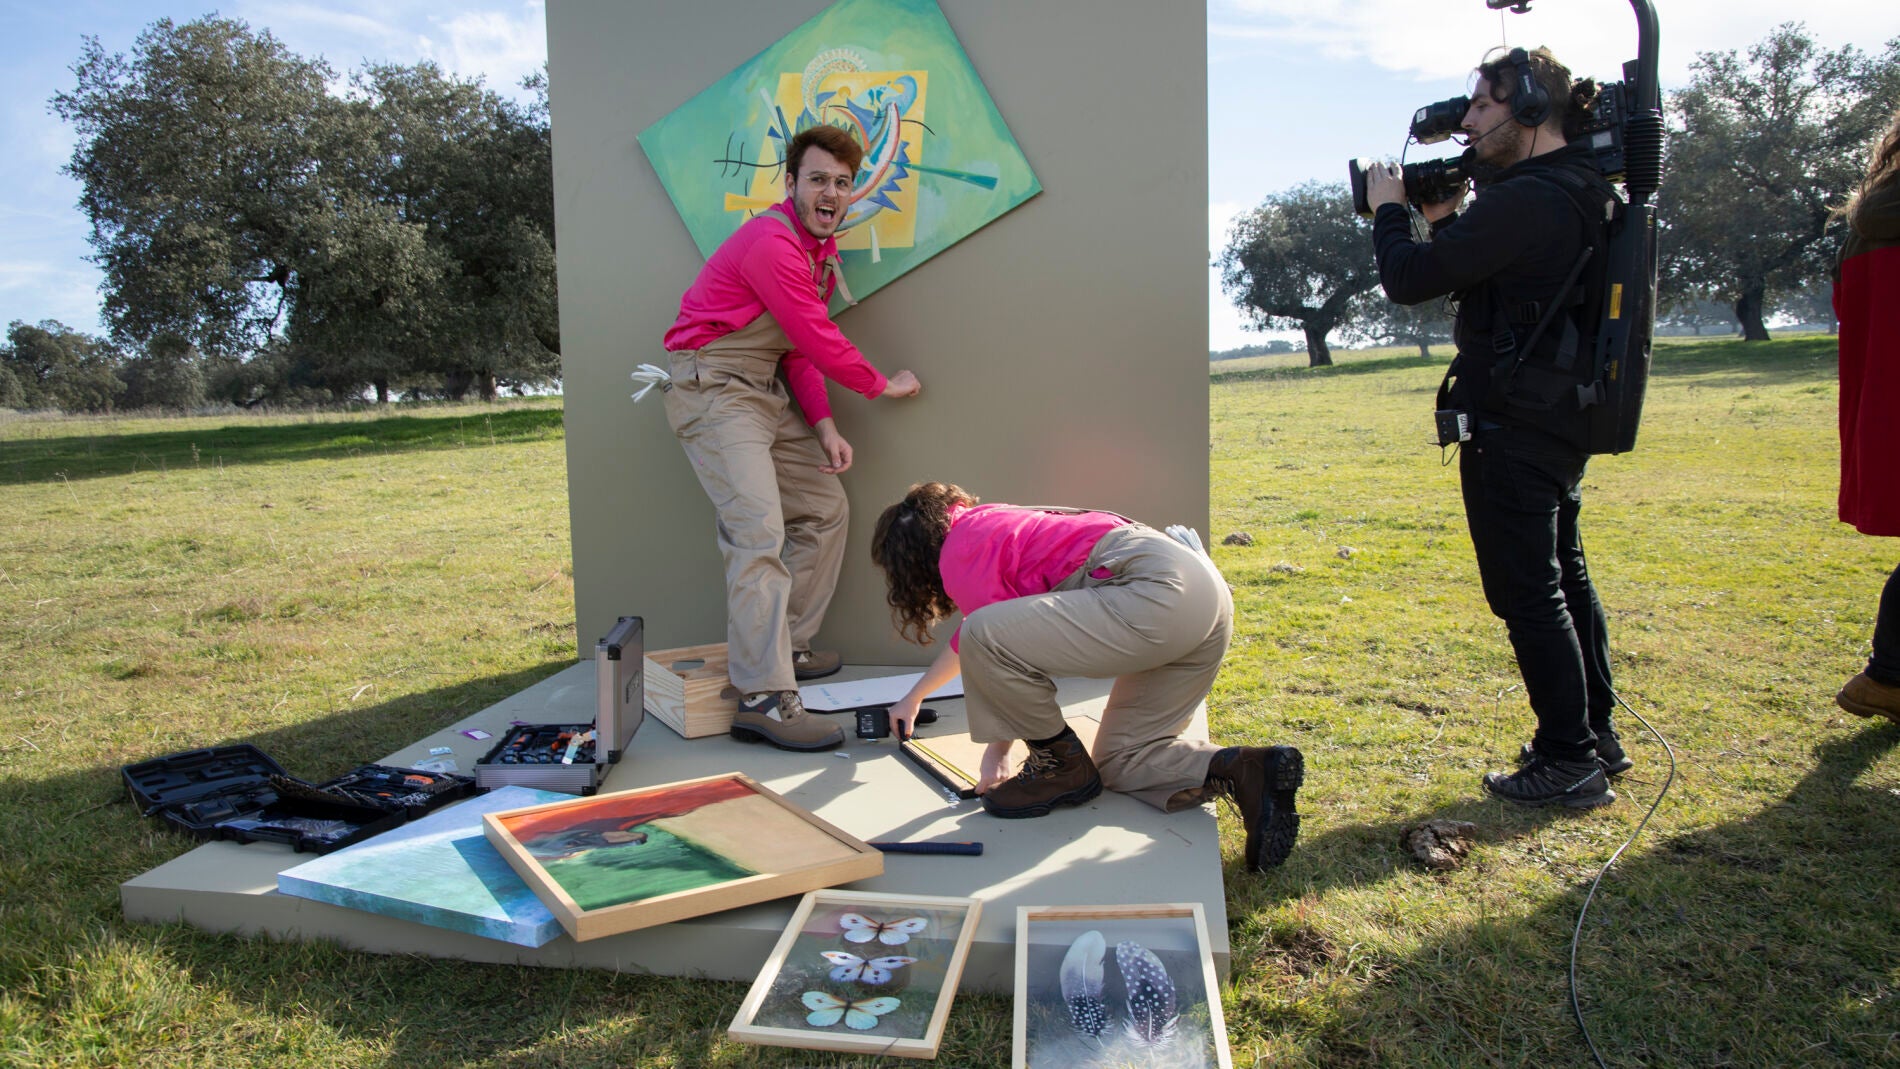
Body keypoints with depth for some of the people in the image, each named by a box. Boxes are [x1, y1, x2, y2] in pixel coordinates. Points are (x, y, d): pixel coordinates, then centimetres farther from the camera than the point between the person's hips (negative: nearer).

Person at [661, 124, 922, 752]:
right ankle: (763, 699, -21)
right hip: (711, 388, -10)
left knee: (825, 509, 13)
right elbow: (818, 343, -16)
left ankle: (787, 649, 20)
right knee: (759, 532, -21)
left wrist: (825, 428, 1)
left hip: (763, 391, 10)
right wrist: (882, 386, 0)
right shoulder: (772, 243, -18)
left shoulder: (821, 248, 13)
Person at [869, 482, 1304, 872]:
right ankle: (1247, 769, -4)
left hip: (1159, 594, -11)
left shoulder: (958, 555, -2)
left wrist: (997, 752, 9)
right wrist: (913, 698, 52)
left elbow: (996, 641, -4)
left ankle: (1063, 766, 1)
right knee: (1121, 762, 17)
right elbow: (966, 638, 41)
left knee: (986, 638, -18)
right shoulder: (982, 525, 28)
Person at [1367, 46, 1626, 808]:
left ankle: (1570, 763, 6)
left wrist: (1389, 210, -3)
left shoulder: (1525, 201, -21)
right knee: (1563, 576, 19)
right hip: (1562, 422, 11)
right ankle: (1597, 735, 30)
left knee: (1528, 593, -3)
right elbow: (1477, 278, 21)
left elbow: (1409, 279, -20)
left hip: (1514, 426, -11)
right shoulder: (1580, 193, 13)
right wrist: (1444, 218, 11)